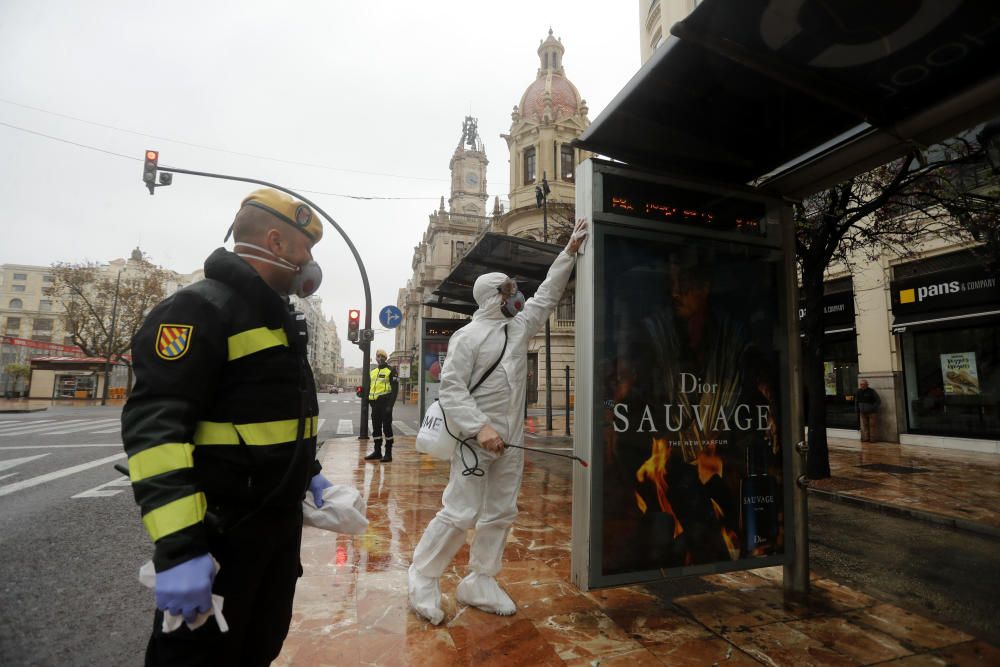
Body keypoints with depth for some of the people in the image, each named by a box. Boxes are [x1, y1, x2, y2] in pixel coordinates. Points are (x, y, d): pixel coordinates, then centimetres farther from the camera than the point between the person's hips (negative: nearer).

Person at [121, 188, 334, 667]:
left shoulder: (280, 318, 12)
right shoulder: (200, 308, -17)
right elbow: (153, 427, -26)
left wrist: (310, 474, 18)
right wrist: (177, 548, -29)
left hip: (281, 521, 9)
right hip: (220, 534, -9)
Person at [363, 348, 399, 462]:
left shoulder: (391, 371, -4)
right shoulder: (372, 372, 17)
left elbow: (395, 388, -10)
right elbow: (369, 388, 23)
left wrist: (390, 405, -18)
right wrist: (367, 403, 16)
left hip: (385, 402, -7)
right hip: (375, 403, 7)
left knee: (387, 427, -3)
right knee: (376, 428, 11)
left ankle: (388, 453, 4)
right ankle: (377, 452, 20)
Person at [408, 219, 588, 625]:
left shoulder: (520, 327, 11)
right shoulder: (468, 336, -9)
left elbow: (547, 295, 17)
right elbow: (450, 388, -14)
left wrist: (570, 251, 15)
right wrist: (480, 427, -24)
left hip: (511, 441, 7)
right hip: (476, 439, -7)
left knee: (501, 513, 11)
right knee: (460, 513, -5)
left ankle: (479, 582, 25)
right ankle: (423, 578, 15)